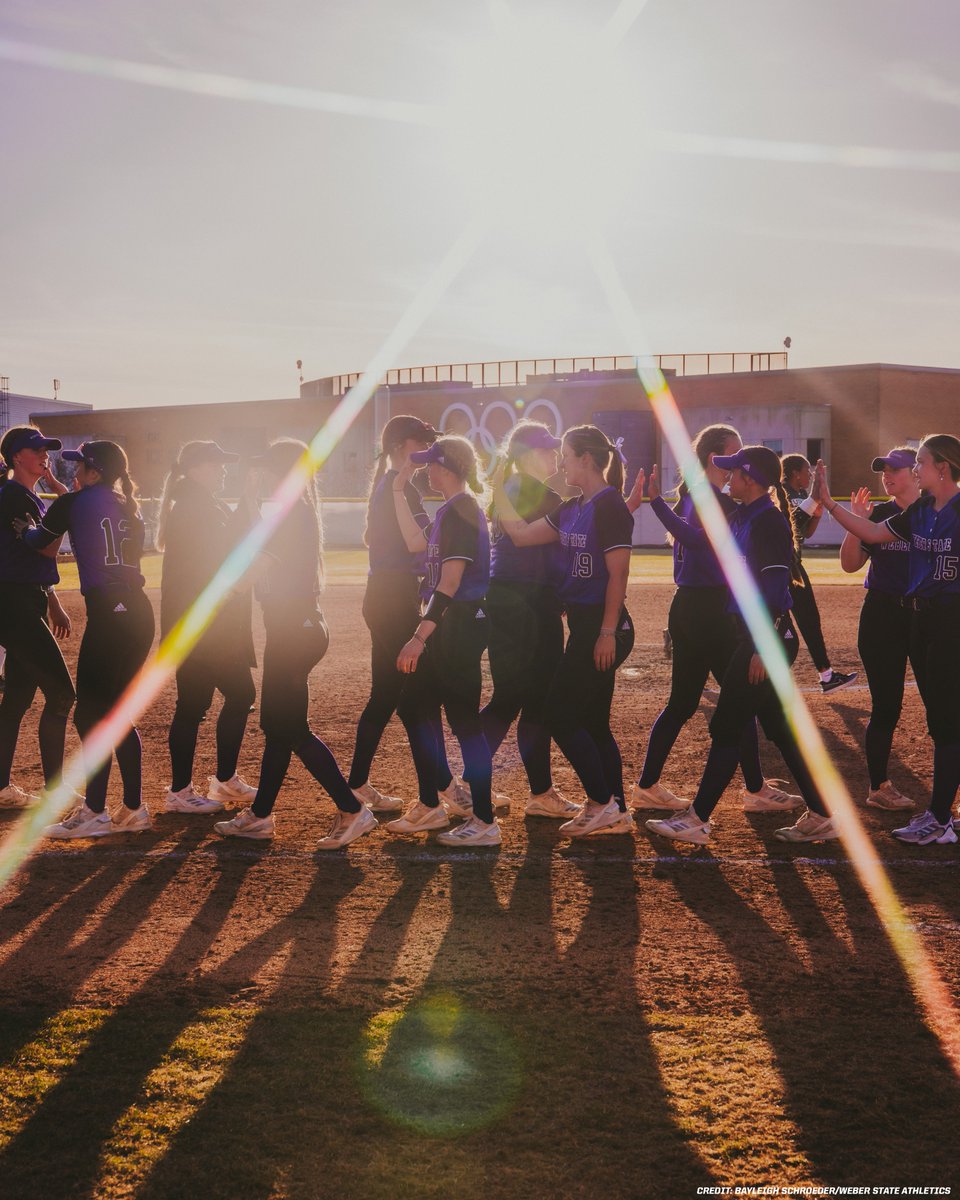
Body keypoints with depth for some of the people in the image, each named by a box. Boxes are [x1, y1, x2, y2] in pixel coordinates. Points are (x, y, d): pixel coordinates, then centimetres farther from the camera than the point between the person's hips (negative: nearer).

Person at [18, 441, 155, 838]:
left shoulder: (74, 503, -1)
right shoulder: (129, 508, 16)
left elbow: (37, 542, 13)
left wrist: (22, 527, 33)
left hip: (108, 614, -7)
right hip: (140, 613, 7)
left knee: (90, 715, 0)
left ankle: (94, 813, 3)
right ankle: (133, 810, 16)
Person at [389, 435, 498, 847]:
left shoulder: (461, 510, -17)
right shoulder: (449, 510, 15)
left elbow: (450, 582, -22)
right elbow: (416, 544, 5)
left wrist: (420, 636, -24)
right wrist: (399, 491, 8)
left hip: (460, 624, -11)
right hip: (445, 625, 11)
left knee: (464, 720, -6)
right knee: (421, 708, 16)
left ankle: (484, 821, 2)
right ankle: (430, 806, 27)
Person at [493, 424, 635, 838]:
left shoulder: (610, 506, -13)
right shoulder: (572, 509, 14)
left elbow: (617, 576, -17)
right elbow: (521, 534, 14)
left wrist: (608, 632, -19)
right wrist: (497, 488, 12)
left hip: (601, 627, -9)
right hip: (584, 626, 9)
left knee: (561, 716, -5)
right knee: (593, 722, 11)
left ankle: (602, 803, 3)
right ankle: (617, 813, 17)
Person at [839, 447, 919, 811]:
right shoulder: (878, 513, 6)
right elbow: (850, 564, 3)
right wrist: (856, 522, -9)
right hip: (882, 616, 1)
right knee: (886, 706, 4)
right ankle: (879, 786, 12)